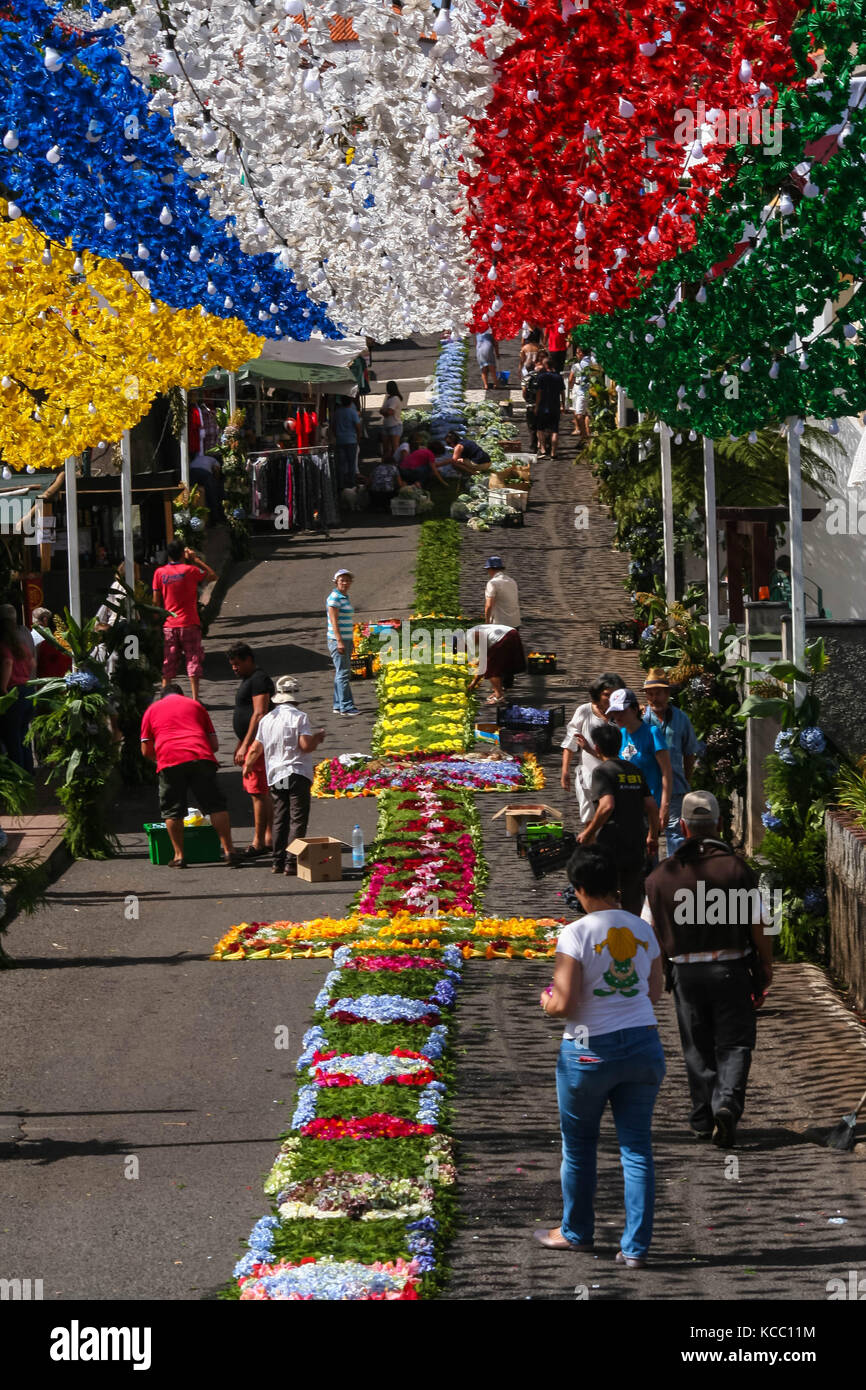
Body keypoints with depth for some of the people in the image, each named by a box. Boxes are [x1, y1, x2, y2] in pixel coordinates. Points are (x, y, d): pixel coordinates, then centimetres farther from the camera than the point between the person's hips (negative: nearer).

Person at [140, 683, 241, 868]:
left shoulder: (152, 709, 23)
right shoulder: (195, 705, 26)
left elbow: (146, 751, 18)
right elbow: (214, 744, 22)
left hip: (170, 761, -1)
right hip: (201, 757, 1)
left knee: (172, 811, 10)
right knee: (215, 805, 5)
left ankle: (179, 856, 9)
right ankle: (228, 850, 1)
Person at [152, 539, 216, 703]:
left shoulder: (159, 572, -1)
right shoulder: (190, 570, -8)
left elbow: (156, 601, 2)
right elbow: (212, 575, 4)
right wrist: (196, 559, 6)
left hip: (169, 626, 2)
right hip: (189, 624, -2)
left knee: (168, 663, 10)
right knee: (193, 660, 2)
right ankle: (195, 698, -2)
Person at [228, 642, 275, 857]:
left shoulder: (259, 680, -14)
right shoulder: (248, 680, 19)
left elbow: (259, 714, -21)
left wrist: (245, 746, -24)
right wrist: (240, 744, 28)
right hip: (252, 744, 11)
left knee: (258, 793, -9)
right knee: (263, 793, 12)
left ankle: (258, 842, -9)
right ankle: (269, 839, 16)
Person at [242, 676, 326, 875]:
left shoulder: (267, 719, 8)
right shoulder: (299, 717, -9)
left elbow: (255, 749, 14)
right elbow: (306, 745, -18)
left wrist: (247, 767, 32)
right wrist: (318, 738, 4)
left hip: (274, 775, 5)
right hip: (297, 774, -5)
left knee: (280, 819, 12)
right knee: (297, 819, -4)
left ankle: (279, 862, 11)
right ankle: (291, 862, -11)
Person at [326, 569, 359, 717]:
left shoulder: (345, 597, 17)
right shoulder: (334, 597, -12)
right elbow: (334, 621, -18)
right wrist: (339, 641, -23)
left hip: (346, 640, 10)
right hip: (338, 640, -10)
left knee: (341, 673, 11)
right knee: (343, 673, -12)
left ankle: (338, 705, 15)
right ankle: (346, 706, -14)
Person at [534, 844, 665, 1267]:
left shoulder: (576, 934, -14)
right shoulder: (642, 930, 3)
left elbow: (564, 1004, -17)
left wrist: (547, 1002, 4)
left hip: (590, 1052, -4)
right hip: (643, 1044, 4)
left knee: (578, 1145, 15)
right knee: (637, 1147, 8)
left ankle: (576, 1232, 31)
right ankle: (635, 1247, 7)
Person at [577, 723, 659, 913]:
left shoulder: (602, 771, -8)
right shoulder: (635, 771, 12)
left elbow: (607, 805, -22)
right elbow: (652, 807, 10)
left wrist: (588, 833, -12)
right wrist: (653, 837, 21)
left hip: (611, 845, -6)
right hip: (636, 846, 6)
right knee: (633, 902, 13)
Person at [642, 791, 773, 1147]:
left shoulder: (661, 875, 1)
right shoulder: (737, 869, -6)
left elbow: (648, 937, 5)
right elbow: (759, 930, -6)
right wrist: (764, 978, 4)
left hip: (685, 973, 2)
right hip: (731, 970, -2)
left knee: (697, 1050, 14)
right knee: (733, 1044, 4)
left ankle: (703, 1119, 16)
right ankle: (727, 1103, -18)